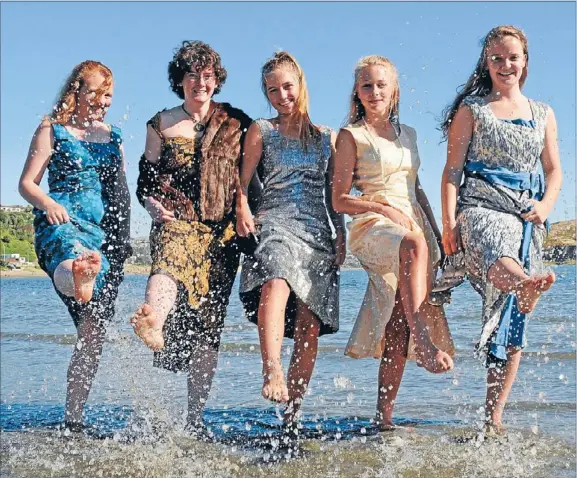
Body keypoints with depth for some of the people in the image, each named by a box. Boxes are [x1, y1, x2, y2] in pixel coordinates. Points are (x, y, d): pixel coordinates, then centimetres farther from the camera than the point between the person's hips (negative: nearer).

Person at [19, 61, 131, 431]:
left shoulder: (113, 137, 22)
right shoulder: (53, 130, 10)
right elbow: (27, 183, 3)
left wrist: (124, 241, 15)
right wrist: (47, 202, -18)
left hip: (106, 234, 5)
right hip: (62, 222, -5)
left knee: (94, 332, -4)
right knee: (70, 253, -44)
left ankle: (73, 419, 1)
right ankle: (79, 278, -83)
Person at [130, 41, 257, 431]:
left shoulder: (236, 122, 12)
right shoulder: (161, 124, 12)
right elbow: (146, 179, 13)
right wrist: (153, 205, -7)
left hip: (223, 230, 1)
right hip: (177, 221, -1)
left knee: (208, 323, -3)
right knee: (170, 261, -37)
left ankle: (195, 417, 3)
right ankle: (153, 324, -69)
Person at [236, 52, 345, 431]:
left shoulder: (327, 138, 20)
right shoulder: (261, 131, 13)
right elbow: (242, 180, 5)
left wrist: (341, 236, 9)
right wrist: (242, 209, -15)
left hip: (318, 232, 3)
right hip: (276, 223, -2)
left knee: (310, 326, -6)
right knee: (275, 285, -36)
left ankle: (292, 416, -2)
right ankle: (272, 372, -49)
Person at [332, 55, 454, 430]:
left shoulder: (408, 134, 21)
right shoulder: (352, 136, 5)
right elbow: (340, 200, 0)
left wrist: (436, 231, 16)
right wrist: (383, 208, -14)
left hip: (414, 224, 5)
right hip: (372, 226, -5)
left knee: (398, 325, -6)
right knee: (413, 244, -40)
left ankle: (384, 416, -5)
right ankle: (424, 342, -45)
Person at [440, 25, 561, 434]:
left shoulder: (543, 114, 19)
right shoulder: (471, 108, 10)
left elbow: (554, 171, 17)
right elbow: (452, 170, 4)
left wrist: (545, 205, -4)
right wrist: (449, 222, -8)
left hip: (526, 217, 3)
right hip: (480, 205, -3)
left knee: (512, 322, -3)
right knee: (495, 255, -42)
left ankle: (494, 417, 1)